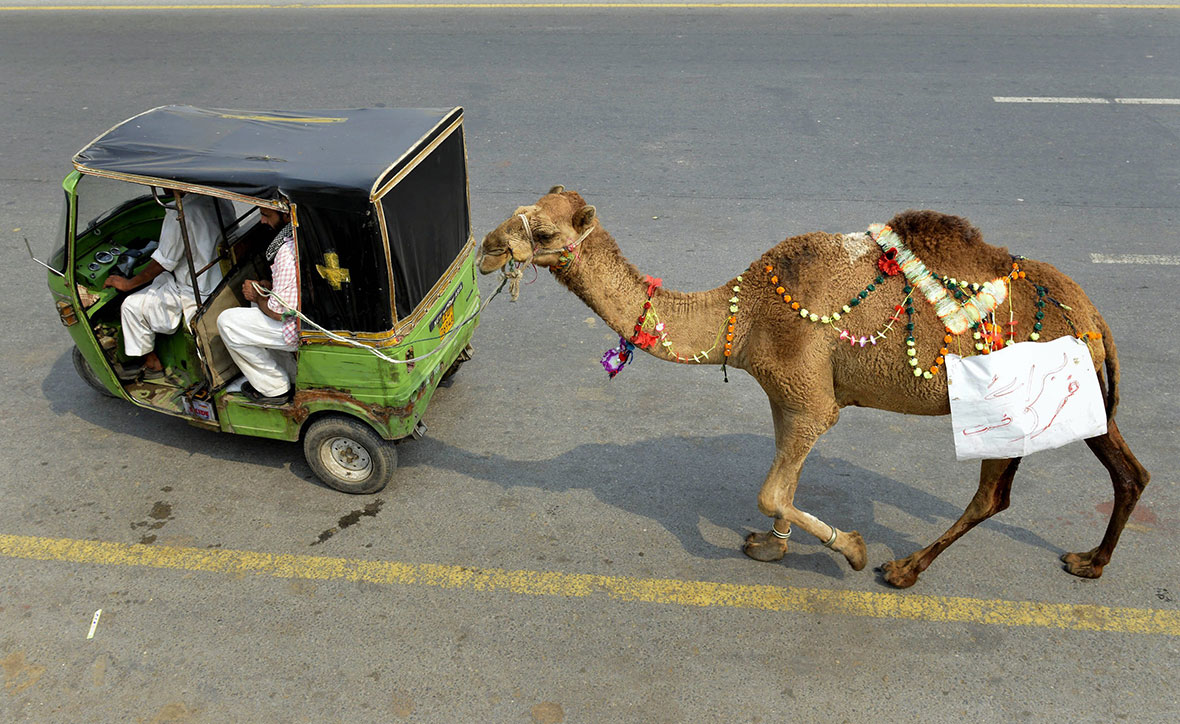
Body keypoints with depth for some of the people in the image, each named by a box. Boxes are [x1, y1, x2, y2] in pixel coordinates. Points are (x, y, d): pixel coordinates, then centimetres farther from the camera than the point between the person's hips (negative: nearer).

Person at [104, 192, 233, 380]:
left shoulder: (180, 213, -24)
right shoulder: (221, 200, -1)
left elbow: (163, 263, -16)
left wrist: (128, 284, -2)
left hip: (197, 294, -9)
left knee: (132, 306, 2)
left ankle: (152, 363, 19)